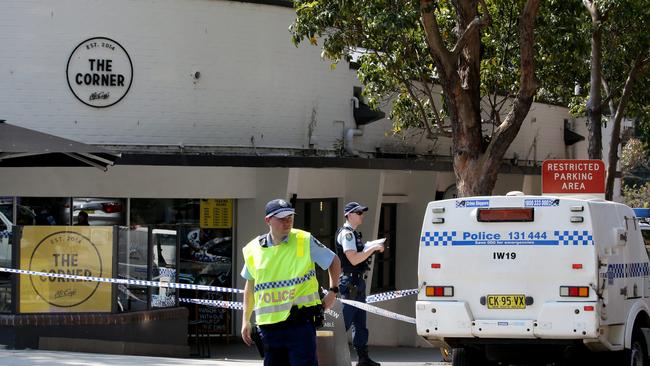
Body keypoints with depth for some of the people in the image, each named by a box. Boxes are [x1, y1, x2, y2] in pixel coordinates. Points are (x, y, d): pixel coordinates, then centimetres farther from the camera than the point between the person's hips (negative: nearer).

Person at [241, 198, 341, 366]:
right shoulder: (253, 250, 5)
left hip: (300, 323, -3)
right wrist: (246, 320, 19)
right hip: (269, 326, 3)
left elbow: (334, 261, 11)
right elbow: (250, 285, 19)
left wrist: (333, 291, 2)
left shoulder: (305, 241, -2)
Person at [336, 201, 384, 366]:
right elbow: (353, 259, -23)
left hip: (358, 282, 10)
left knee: (360, 323, 11)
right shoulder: (346, 233, -13)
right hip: (350, 282, -10)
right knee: (344, 321, -8)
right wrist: (373, 248, -20)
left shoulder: (353, 233, 17)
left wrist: (372, 249, 13)